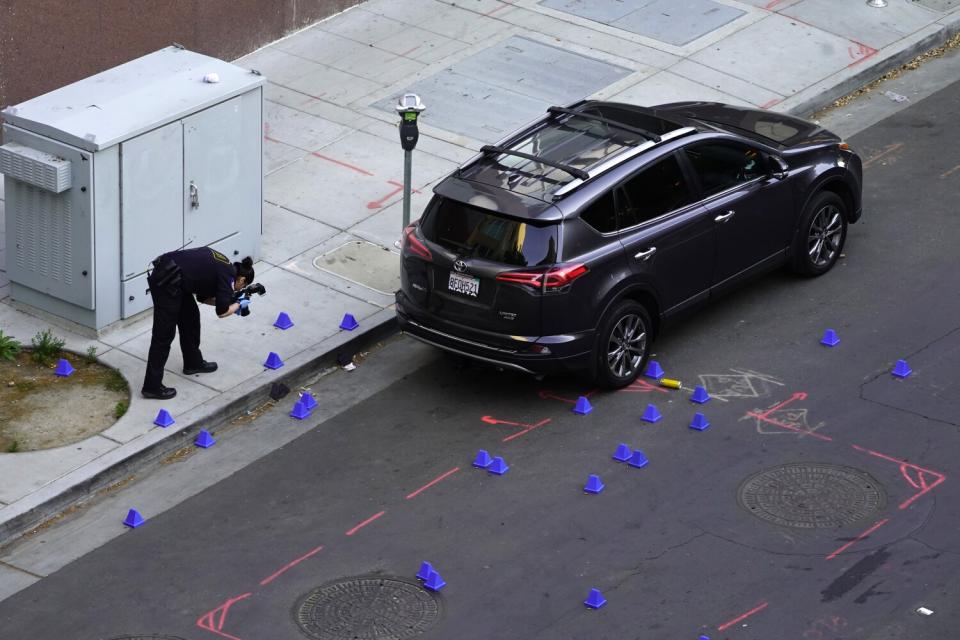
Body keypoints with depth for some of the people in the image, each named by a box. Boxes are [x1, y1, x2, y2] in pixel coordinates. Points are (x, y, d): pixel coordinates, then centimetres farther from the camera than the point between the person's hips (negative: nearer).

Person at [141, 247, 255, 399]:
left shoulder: (223, 267, 22)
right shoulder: (228, 276, -2)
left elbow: (203, 296, 30)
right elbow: (222, 312, -3)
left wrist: (230, 302, 26)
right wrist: (238, 306, 15)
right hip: (167, 281, -10)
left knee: (191, 318, 24)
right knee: (164, 334, -3)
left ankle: (193, 363, 40)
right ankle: (152, 387, 1)